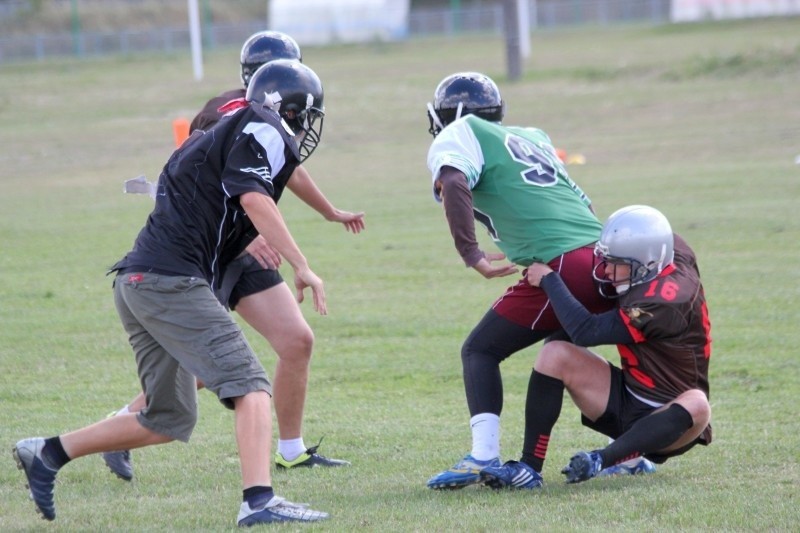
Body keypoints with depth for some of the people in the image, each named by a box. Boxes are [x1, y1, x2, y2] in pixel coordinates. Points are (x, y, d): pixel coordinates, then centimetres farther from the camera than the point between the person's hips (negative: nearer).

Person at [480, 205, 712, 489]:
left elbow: (586, 332, -28)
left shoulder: (664, 302, -28)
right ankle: (529, 468, -15)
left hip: (667, 420, -8)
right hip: (629, 399, 8)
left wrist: (549, 279, -16)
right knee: (555, 355, -7)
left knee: (695, 407, -42)